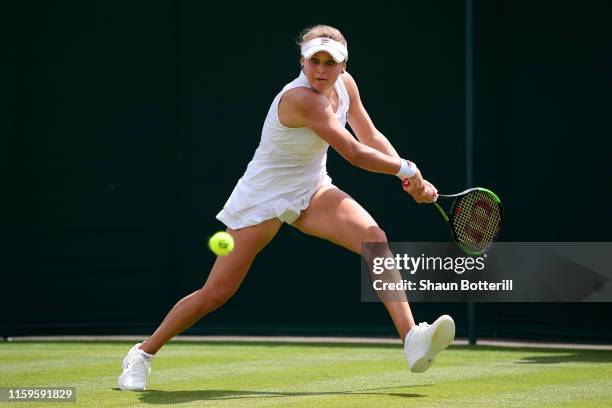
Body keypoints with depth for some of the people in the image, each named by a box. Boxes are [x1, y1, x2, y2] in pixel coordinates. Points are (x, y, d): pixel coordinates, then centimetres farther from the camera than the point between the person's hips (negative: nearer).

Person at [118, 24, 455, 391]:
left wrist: (410, 178, -3)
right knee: (214, 294, -4)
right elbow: (354, 154, -27)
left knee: (374, 237, -21)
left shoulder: (345, 85, -4)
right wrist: (407, 169, -15)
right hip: (263, 197, -7)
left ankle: (412, 340, -29)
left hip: (312, 190, 7)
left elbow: (371, 137, 9)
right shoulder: (300, 98, -29)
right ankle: (143, 354, 17)